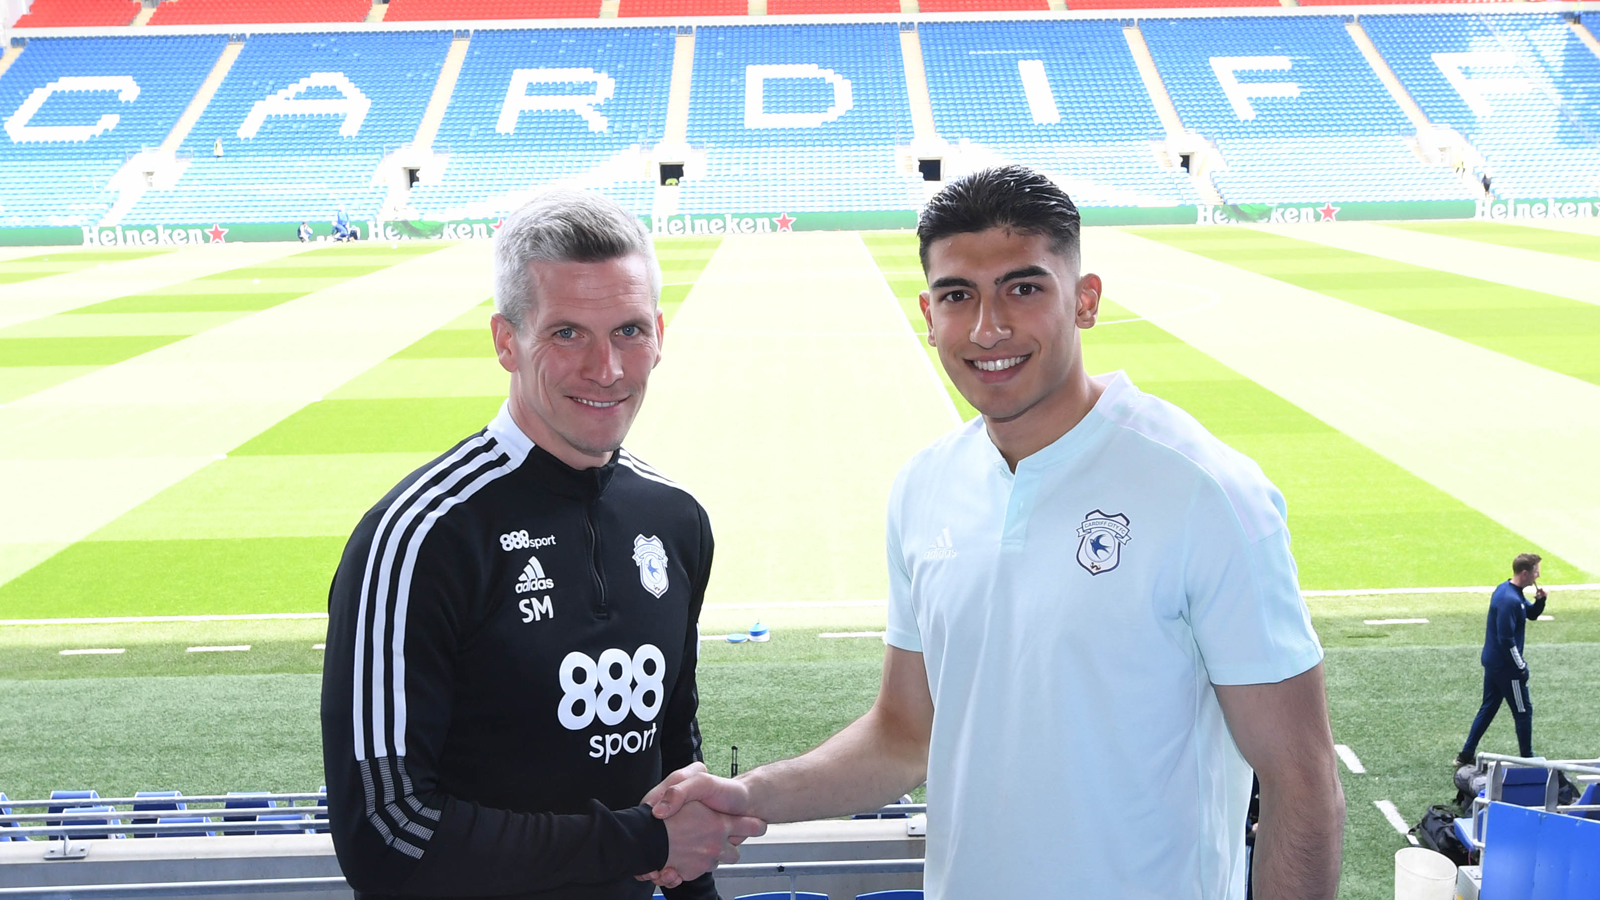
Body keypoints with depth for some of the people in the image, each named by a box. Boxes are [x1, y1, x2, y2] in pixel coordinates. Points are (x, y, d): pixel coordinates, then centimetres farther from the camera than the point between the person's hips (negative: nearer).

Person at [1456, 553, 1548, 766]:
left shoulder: (1506, 589, 6)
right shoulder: (1510, 600, -25)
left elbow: (1532, 614, 18)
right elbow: (1506, 639, -26)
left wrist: (1539, 600, -3)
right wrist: (1521, 666, -17)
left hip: (1493, 662, 10)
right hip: (1506, 667, -10)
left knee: (1488, 708, 16)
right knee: (1523, 711, 5)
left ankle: (1466, 756, 19)